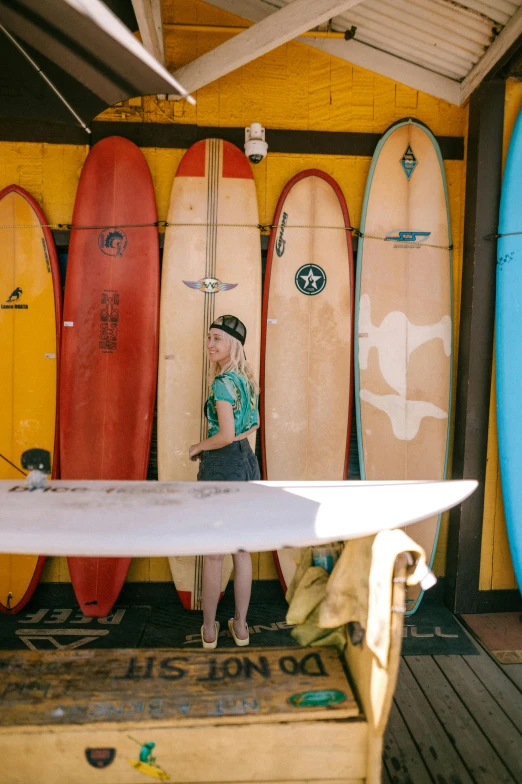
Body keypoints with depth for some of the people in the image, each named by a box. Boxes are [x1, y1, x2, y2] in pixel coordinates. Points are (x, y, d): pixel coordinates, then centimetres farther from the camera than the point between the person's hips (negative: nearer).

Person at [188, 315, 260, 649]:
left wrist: (198, 447, -6)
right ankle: (241, 627, 25)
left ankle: (209, 630, 18)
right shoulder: (247, 379, 10)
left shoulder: (223, 382, -16)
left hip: (221, 466, -8)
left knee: (213, 555, 5)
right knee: (242, 551, 13)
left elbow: (226, 435, -21)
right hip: (247, 462, 8)